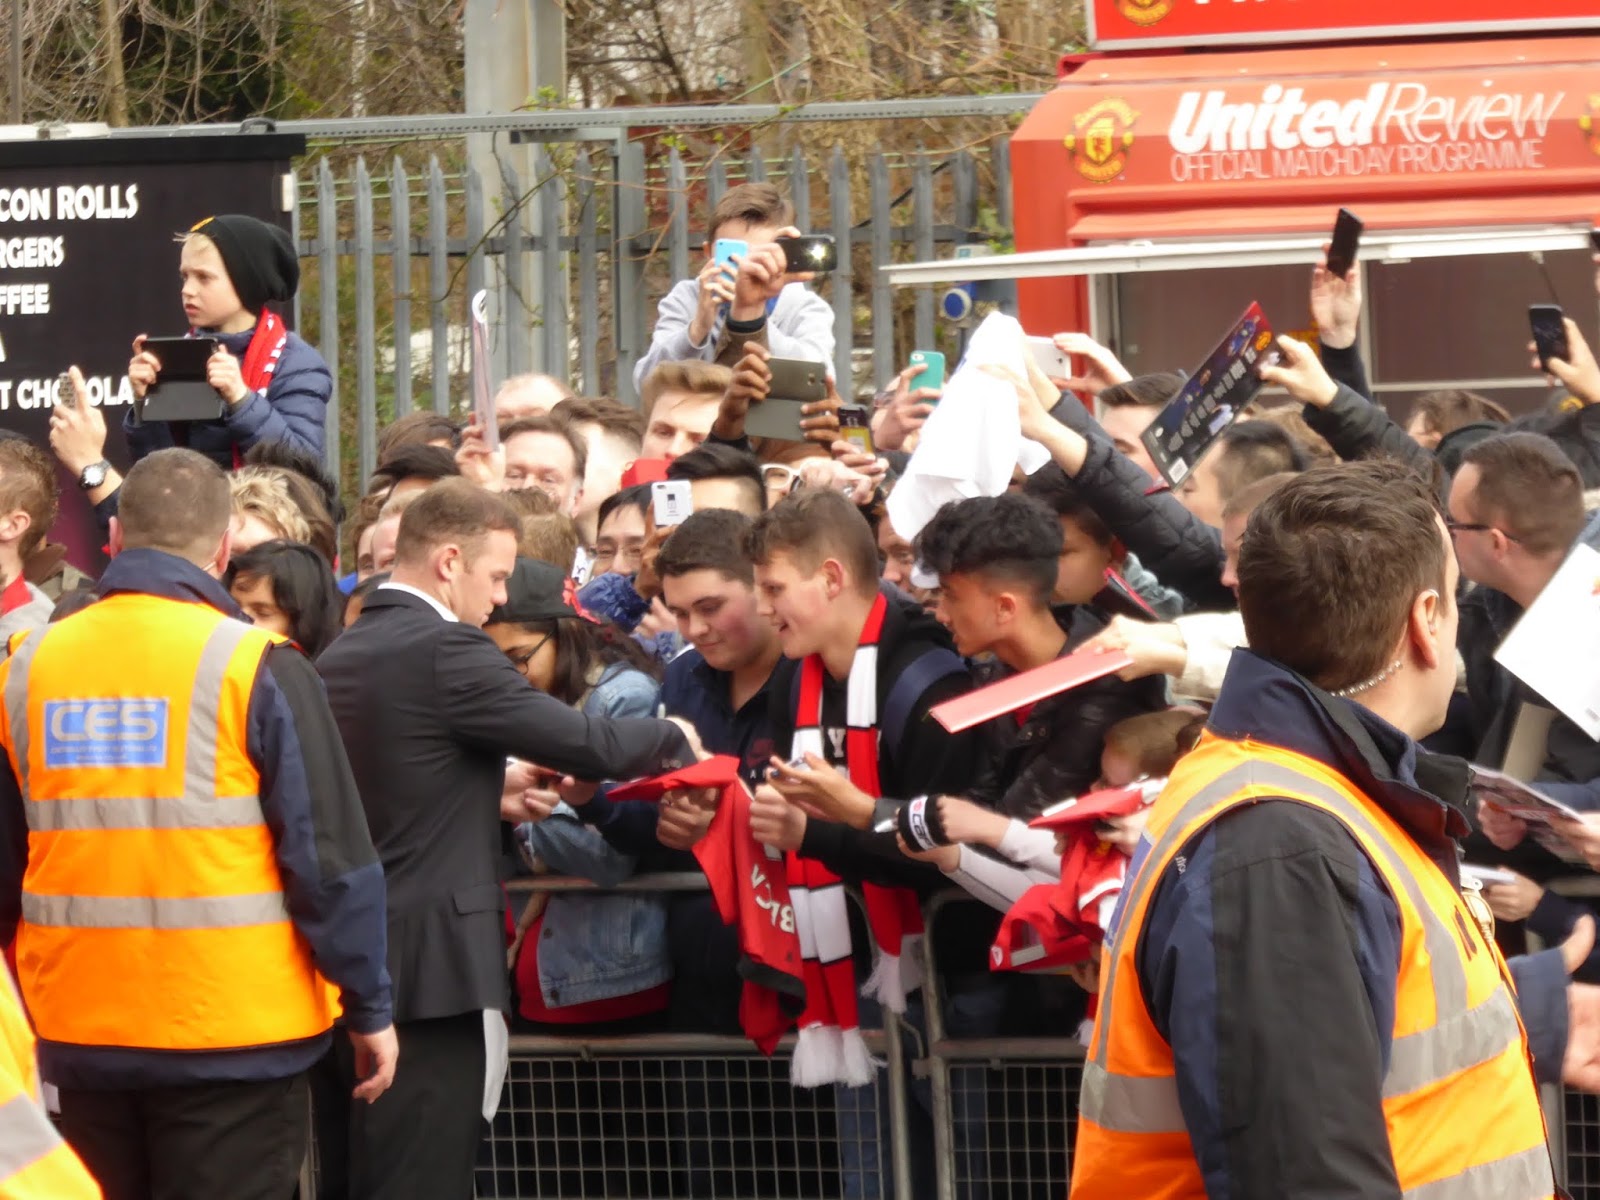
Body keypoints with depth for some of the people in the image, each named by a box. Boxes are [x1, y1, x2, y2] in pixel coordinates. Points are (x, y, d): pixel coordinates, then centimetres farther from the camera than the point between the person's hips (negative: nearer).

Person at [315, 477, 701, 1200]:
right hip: (431, 967, -9)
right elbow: (588, 744, -12)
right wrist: (674, 739, 5)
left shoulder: (335, 659, 11)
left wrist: (490, 799, 18)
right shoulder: (446, 651, -13)